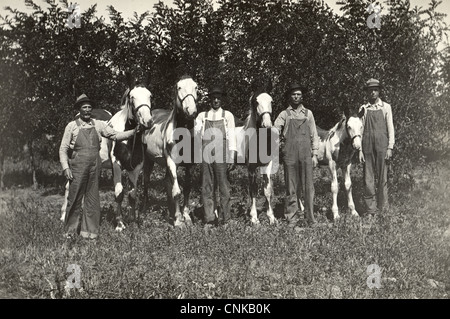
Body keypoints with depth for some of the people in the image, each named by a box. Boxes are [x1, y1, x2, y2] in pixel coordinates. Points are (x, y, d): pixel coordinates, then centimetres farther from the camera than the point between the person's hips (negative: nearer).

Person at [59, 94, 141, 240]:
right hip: (78, 166, -3)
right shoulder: (72, 126, 2)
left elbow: (115, 135, 7)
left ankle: (89, 230, 15)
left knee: (92, 198, 6)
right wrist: (65, 167, -8)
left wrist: (134, 131, -5)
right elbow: (63, 149, 2)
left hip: (95, 166, 3)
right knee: (75, 198, 0)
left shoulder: (98, 125, 9)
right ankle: (70, 230, 13)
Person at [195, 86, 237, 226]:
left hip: (221, 156, -2)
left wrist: (232, 157, -3)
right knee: (207, 187, 4)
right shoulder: (202, 116, 13)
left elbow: (231, 136, 3)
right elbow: (195, 130, 2)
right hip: (206, 156, 2)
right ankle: (210, 218, 10)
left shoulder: (227, 115, 7)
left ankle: (225, 216, 8)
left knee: (223, 186, 0)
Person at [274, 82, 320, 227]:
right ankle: (292, 217, 13)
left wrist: (315, 154, 5)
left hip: (306, 155, 1)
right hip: (289, 155, -1)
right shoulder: (284, 114, 8)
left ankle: (310, 217, 4)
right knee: (291, 188, 4)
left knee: (308, 187, -1)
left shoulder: (308, 113, 11)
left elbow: (314, 135, 11)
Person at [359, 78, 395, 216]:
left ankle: (382, 207, 11)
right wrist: (360, 150, 0)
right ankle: (371, 209, 7)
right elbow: (360, 129, 7)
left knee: (382, 177, 2)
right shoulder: (363, 109, 8)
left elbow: (390, 128, 4)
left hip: (382, 146, -1)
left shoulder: (386, 107, 7)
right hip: (367, 147, 1)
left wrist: (390, 148, -4)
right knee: (368, 178, 1)